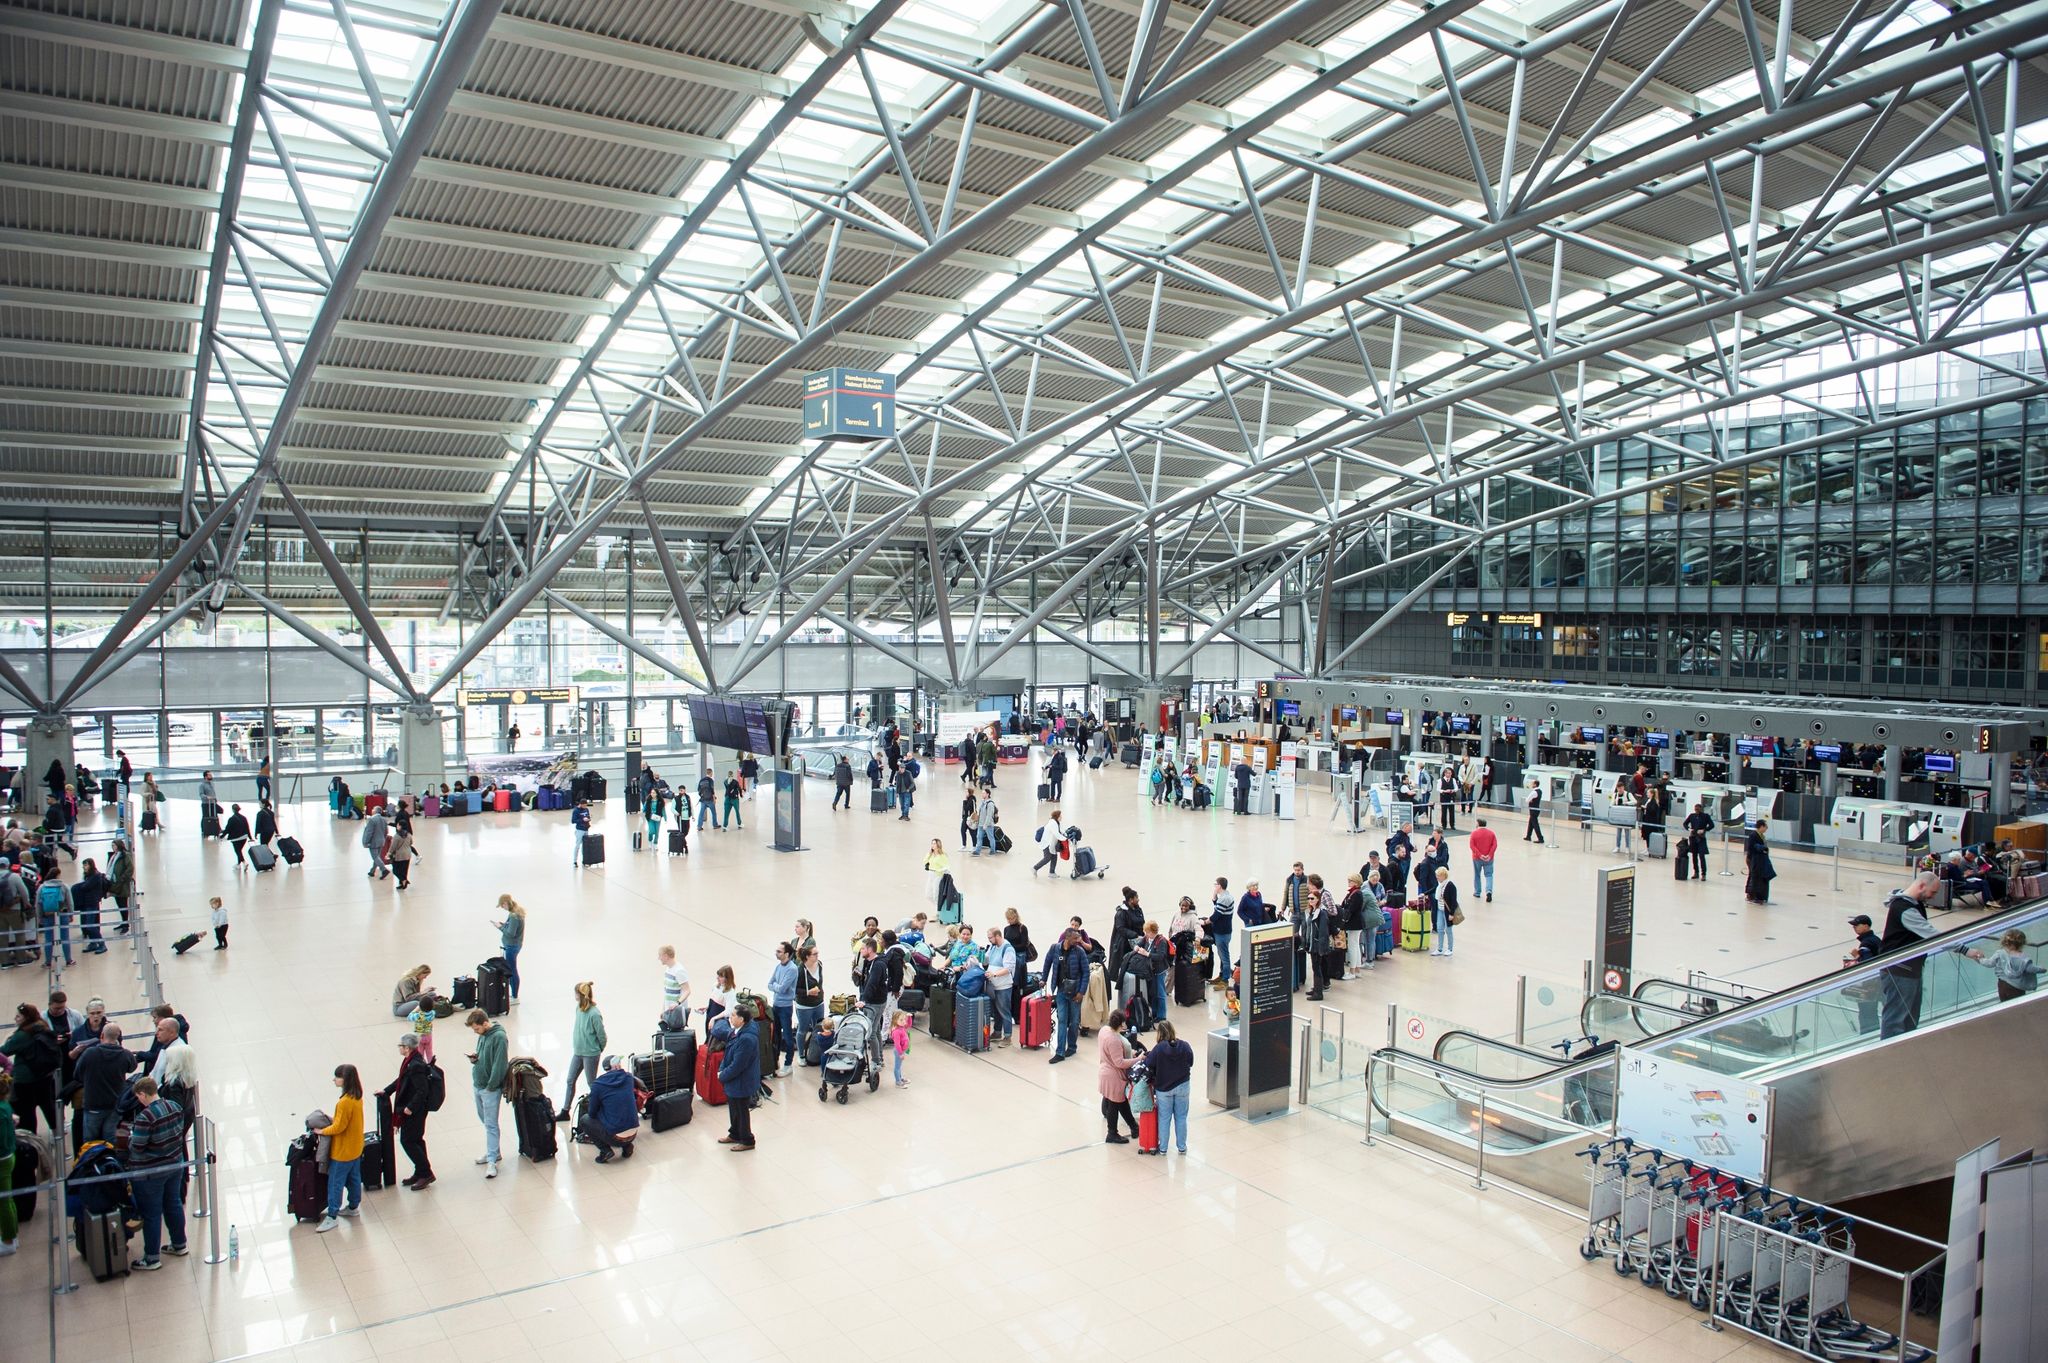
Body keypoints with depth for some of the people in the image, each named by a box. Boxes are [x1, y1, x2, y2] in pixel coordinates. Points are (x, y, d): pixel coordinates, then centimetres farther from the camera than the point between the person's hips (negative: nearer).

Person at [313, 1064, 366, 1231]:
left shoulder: (344, 1102, -29)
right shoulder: (357, 1097, -1)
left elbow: (338, 1127, -22)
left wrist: (322, 1131, -8)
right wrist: (332, 1121, 8)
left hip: (343, 1151, -9)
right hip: (356, 1148, 9)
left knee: (335, 1183, 3)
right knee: (354, 1178, 20)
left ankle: (332, 1216, 11)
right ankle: (354, 1207, 33)